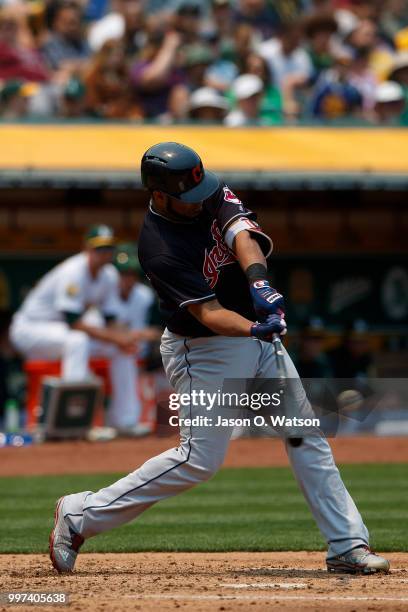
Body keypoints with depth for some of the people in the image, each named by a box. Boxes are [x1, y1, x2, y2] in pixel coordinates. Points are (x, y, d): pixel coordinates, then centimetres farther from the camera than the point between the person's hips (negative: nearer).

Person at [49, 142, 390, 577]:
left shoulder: (210, 195, -7)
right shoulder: (159, 249, -27)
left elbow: (241, 236, -23)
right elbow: (209, 314, -32)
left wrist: (258, 280, -42)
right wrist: (253, 329, -50)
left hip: (256, 334, 8)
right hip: (204, 352, -8)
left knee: (306, 436, 6)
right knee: (199, 460, -7)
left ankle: (347, 546, 10)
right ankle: (79, 516, 3)